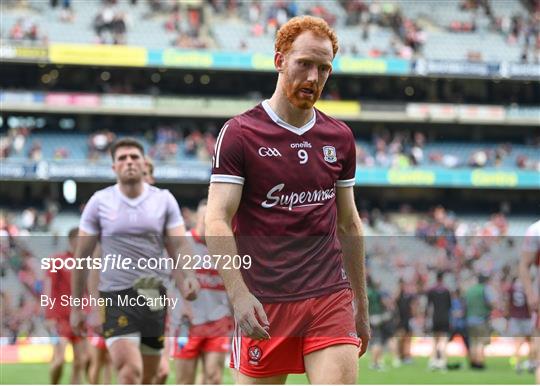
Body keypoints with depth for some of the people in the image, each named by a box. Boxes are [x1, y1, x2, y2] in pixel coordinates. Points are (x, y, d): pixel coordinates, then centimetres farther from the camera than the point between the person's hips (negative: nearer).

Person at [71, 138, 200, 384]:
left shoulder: (164, 200, 6)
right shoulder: (99, 202, 1)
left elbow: (179, 246, 1)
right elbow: (82, 255, 6)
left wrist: (188, 278, -21)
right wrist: (76, 306, 6)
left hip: (154, 297, 3)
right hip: (116, 297, -3)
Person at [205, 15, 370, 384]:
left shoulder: (340, 138, 12)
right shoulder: (240, 133, -3)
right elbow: (217, 220, -10)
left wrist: (361, 306, 20)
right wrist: (239, 294, -23)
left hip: (331, 299, 3)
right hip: (264, 305, -3)